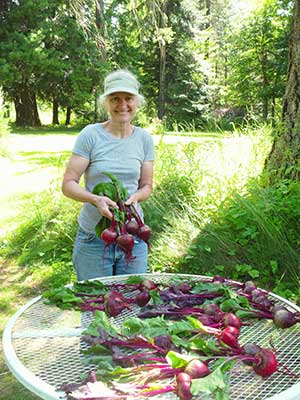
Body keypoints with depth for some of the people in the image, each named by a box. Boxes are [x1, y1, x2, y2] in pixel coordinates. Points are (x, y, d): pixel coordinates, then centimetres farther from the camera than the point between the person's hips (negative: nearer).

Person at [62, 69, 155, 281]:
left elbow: (147, 186, 7)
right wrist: (96, 199, -26)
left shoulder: (144, 139, 2)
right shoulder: (91, 135, -8)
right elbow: (68, 184, -9)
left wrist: (135, 197, -15)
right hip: (93, 237, -3)